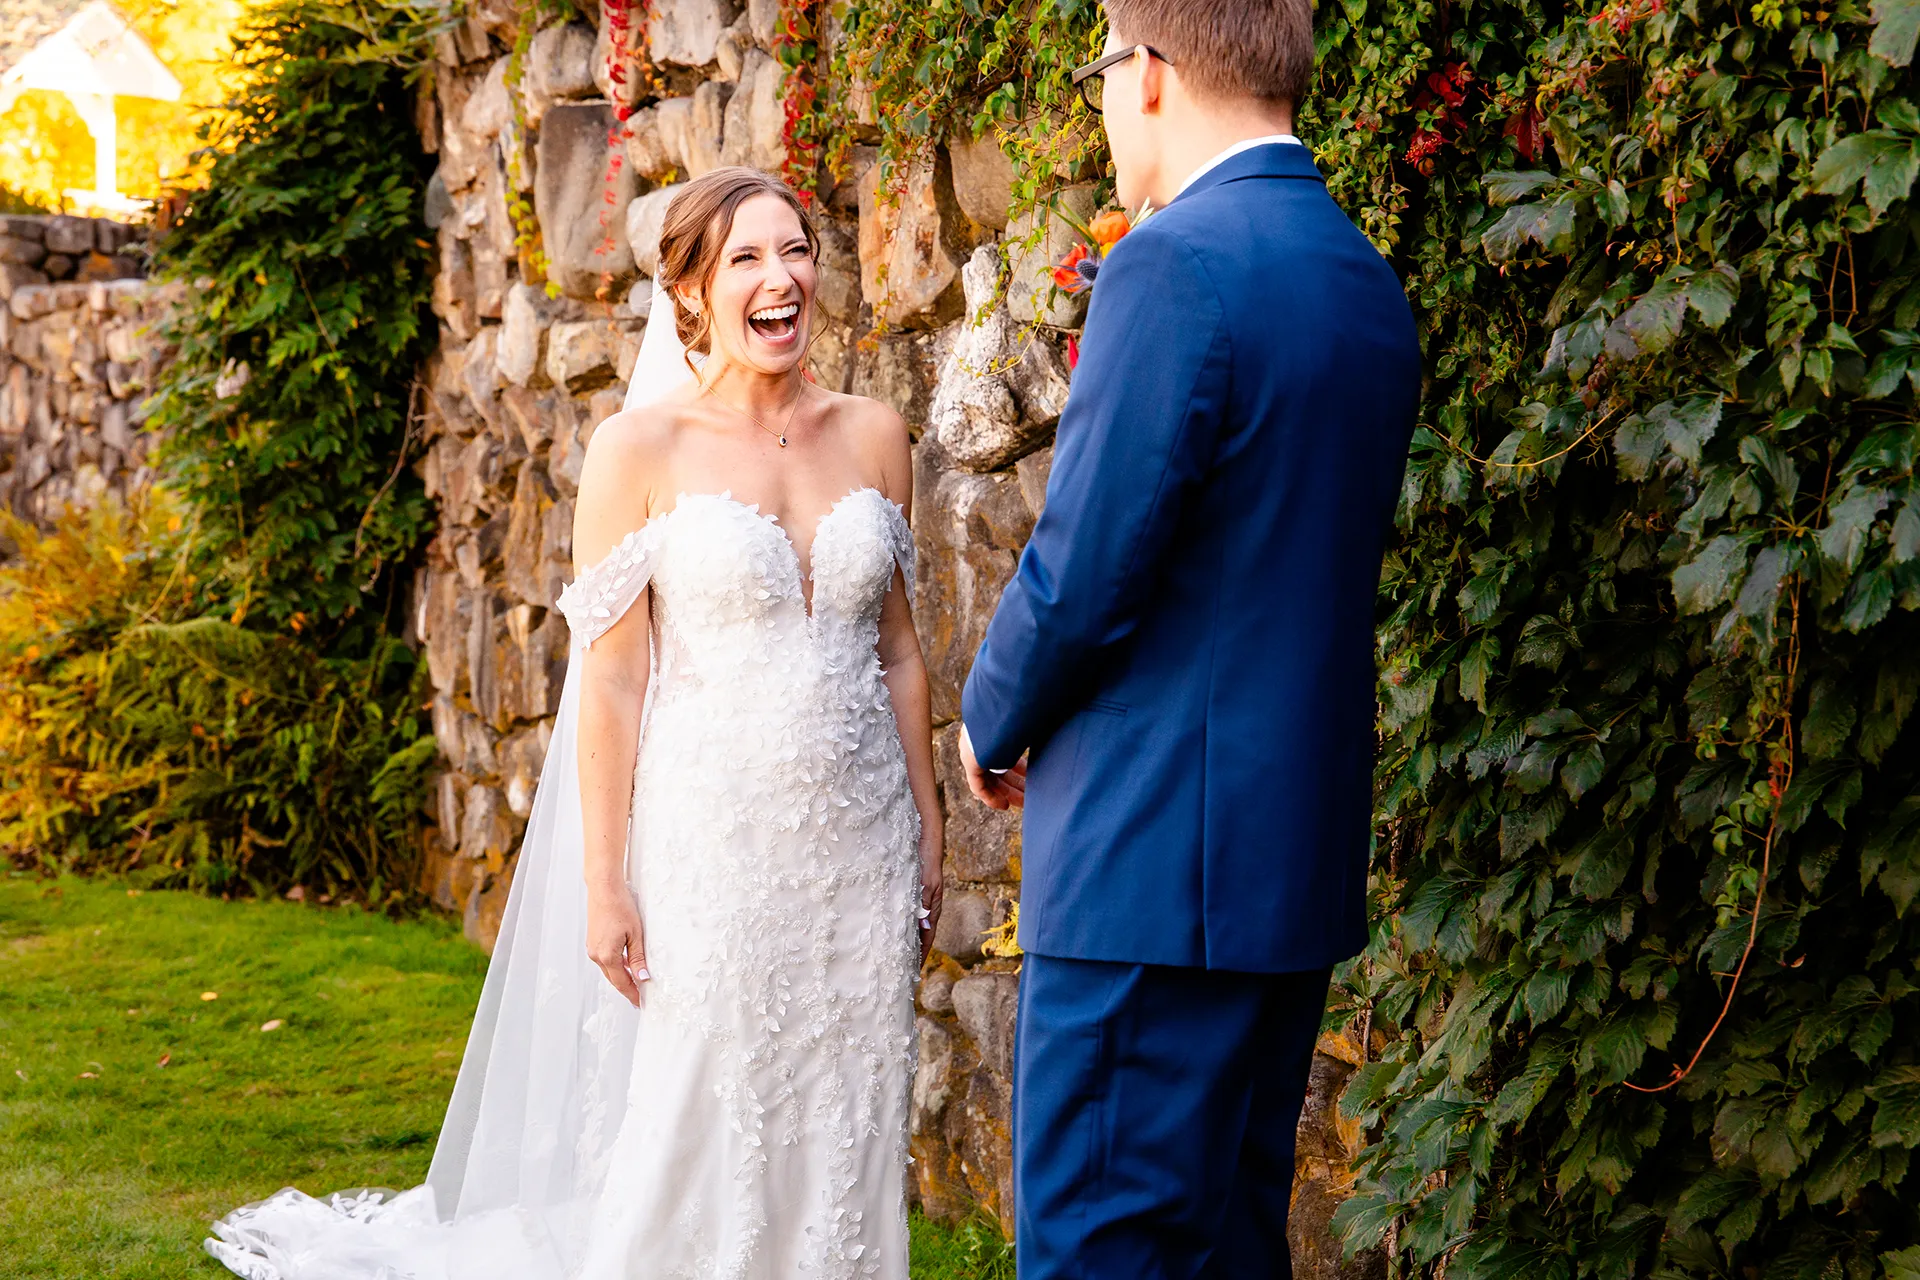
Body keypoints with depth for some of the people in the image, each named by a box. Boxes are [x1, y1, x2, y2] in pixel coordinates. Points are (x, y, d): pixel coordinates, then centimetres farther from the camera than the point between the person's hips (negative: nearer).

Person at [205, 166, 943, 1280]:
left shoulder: (874, 436, 7)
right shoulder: (642, 448, -4)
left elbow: (899, 651, 12)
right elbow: (610, 678, -6)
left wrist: (929, 839, 10)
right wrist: (606, 886, -9)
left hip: (859, 843, 4)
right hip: (714, 842, -4)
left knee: (845, 1135, 9)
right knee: (700, 1140, 1)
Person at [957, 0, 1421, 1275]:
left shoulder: (1175, 265, -15)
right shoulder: (1370, 284, 12)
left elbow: (1084, 568, -17)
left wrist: (994, 724, 2)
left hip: (1157, 855, -9)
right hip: (1305, 851, 9)